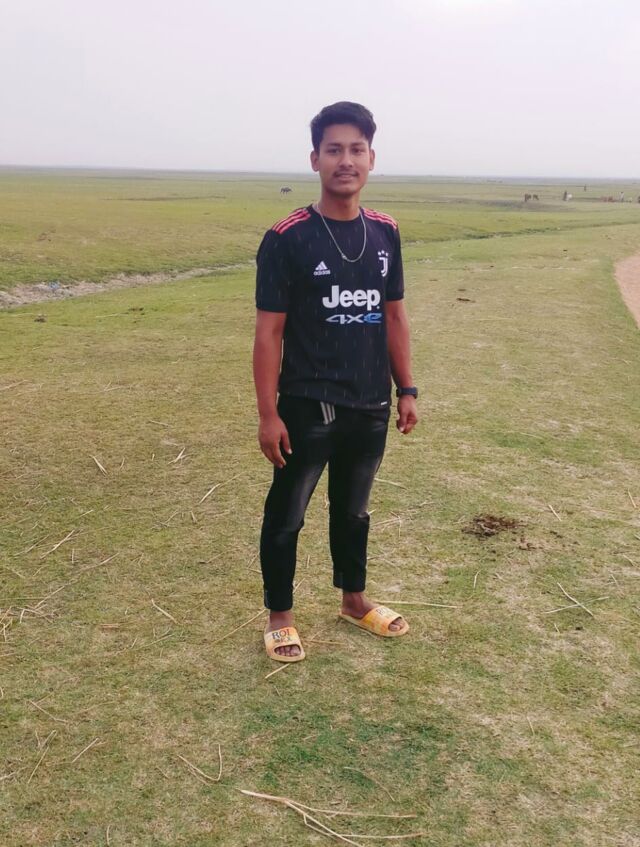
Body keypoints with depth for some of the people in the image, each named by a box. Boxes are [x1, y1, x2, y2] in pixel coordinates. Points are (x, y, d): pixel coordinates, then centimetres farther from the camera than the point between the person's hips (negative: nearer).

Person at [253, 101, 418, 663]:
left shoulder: (385, 233, 3)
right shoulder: (287, 238, -12)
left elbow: (394, 316, 11)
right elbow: (269, 331, -12)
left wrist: (406, 390, 10)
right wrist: (269, 414, -13)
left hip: (371, 407, 5)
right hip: (308, 408, -4)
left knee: (354, 509, 21)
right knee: (286, 515, 10)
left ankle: (354, 600, 41)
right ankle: (280, 616, 28)